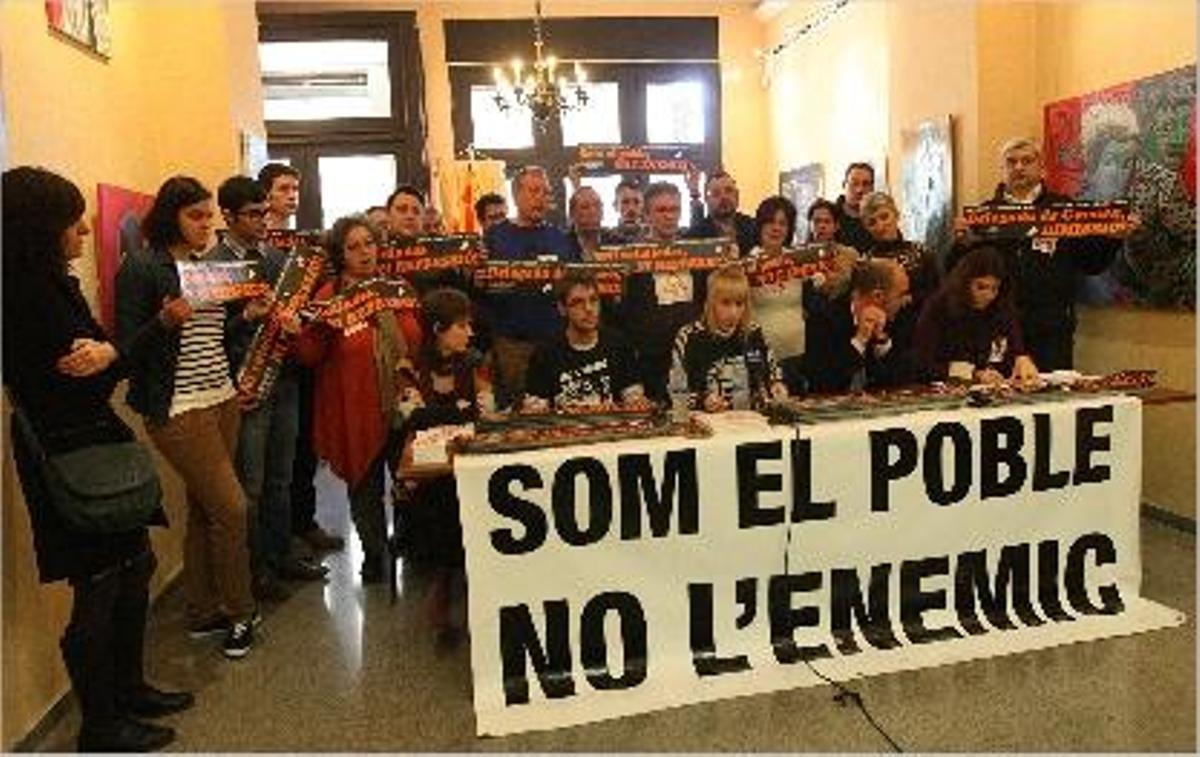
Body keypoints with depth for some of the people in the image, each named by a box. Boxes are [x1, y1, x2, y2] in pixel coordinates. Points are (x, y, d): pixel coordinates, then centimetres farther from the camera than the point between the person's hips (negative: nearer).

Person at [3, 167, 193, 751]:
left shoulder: (55, 285, 8)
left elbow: (100, 352, 3)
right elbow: (78, 387, -22)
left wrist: (109, 353, -16)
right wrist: (109, 355, -9)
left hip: (97, 446, 9)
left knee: (134, 568, 18)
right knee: (98, 588, 3)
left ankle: (129, 688, 36)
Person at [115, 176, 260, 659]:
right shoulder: (140, 268, -8)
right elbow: (127, 347, -11)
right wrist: (166, 320, -27)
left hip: (222, 399, 7)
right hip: (178, 409, -7)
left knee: (205, 508, 13)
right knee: (230, 506, -6)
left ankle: (203, 614, 25)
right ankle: (239, 614, 12)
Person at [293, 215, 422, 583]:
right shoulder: (329, 296, -4)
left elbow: (416, 340, 7)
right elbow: (308, 356, -9)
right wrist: (320, 328, -27)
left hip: (399, 401, 3)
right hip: (356, 407, -3)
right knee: (365, 487, 9)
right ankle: (374, 555, 29)